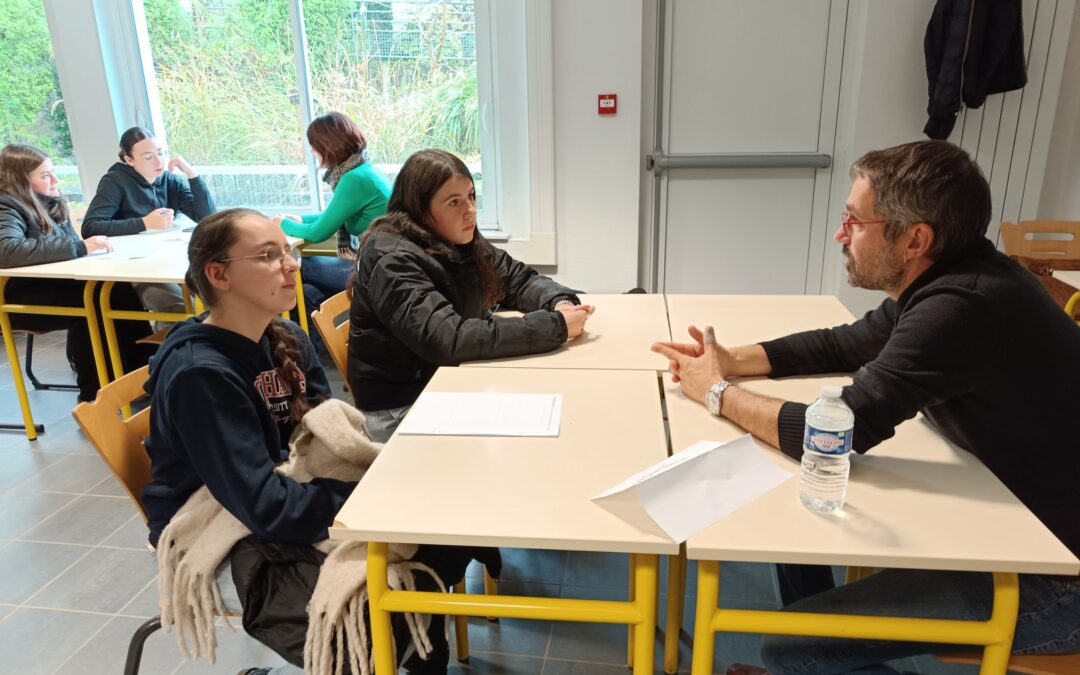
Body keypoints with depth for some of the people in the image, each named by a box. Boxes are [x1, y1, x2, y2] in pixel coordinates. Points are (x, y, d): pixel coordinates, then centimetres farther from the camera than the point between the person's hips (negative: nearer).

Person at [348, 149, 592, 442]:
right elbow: (447, 340, -33)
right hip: (401, 407, -7)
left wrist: (560, 303, -16)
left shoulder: (460, 241, 1)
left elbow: (521, 280, 7)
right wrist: (555, 326, -31)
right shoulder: (393, 261, -23)